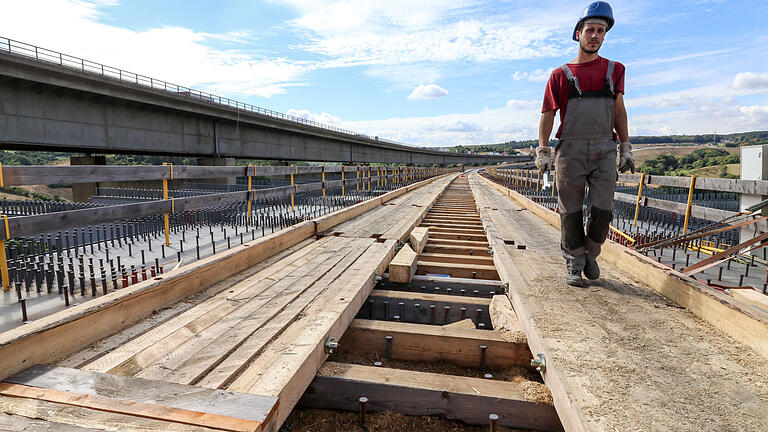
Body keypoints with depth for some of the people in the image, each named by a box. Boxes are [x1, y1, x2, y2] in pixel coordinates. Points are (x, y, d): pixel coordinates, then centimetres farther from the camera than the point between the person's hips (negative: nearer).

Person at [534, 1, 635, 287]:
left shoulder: (614, 70, 16)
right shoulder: (561, 75, 9)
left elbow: (619, 111, 15)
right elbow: (548, 114, 5)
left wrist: (626, 149, 9)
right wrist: (543, 150, -5)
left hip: (604, 149, 2)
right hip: (570, 150, -1)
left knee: (602, 209, -5)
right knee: (571, 211, -1)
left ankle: (590, 254, 19)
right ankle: (574, 264, 11)